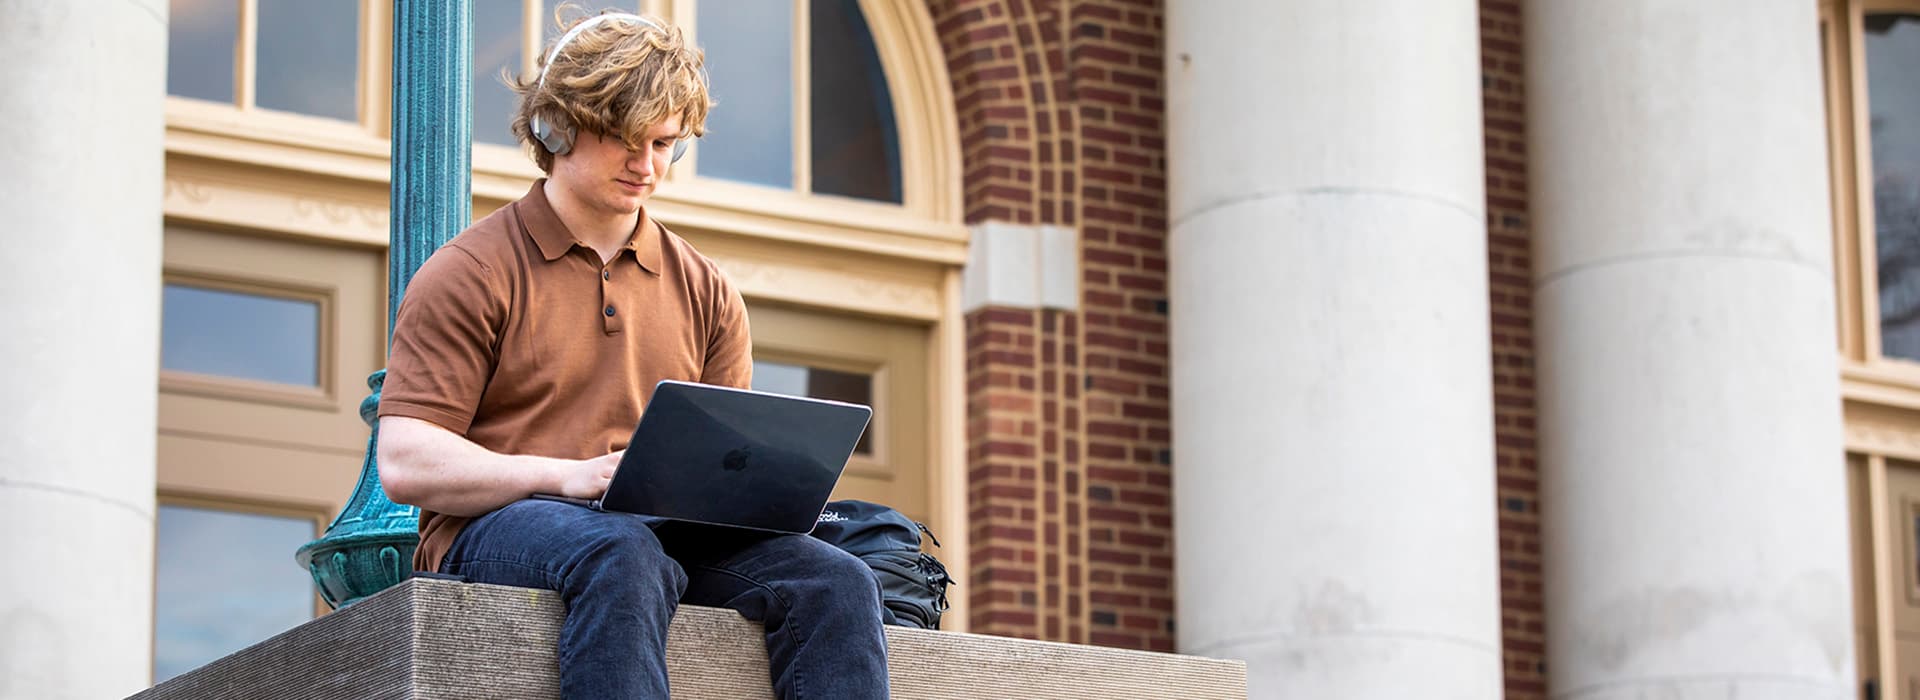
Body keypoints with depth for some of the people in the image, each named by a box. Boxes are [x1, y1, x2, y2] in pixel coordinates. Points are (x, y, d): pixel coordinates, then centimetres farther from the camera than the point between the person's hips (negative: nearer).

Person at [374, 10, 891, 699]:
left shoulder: (706, 293, 21)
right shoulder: (470, 274, 5)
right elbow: (404, 463, -5)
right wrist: (568, 476, -18)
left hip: (667, 533, 5)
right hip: (495, 530, -5)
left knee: (839, 582, -23)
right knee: (622, 554, -40)